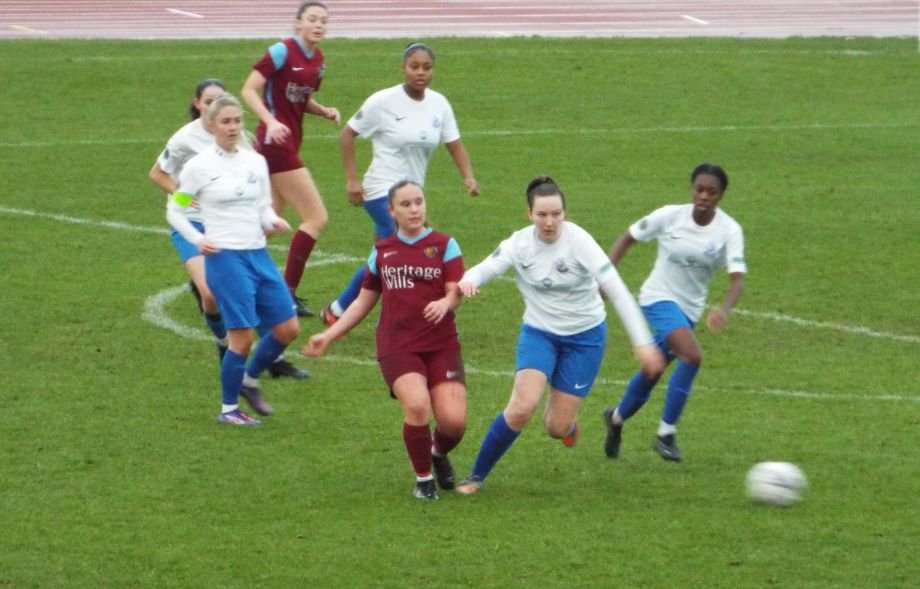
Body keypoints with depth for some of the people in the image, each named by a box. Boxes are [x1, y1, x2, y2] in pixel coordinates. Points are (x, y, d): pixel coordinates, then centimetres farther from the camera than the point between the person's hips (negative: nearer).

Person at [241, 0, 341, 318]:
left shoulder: (318, 61, 11)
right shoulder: (283, 52, -13)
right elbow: (249, 90, -15)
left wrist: (325, 111, 3)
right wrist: (270, 122, -28)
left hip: (288, 144, 9)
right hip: (276, 141, -9)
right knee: (316, 218, -9)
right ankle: (288, 292, -4)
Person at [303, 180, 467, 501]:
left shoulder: (444, 245, 6)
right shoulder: (382, 251, 13)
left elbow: (456, 293, -3)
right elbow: (363, 302, 21)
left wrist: (445, 303, -27)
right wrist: (329, 336, 17)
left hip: (441, 344, 0)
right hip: (397, 347, 0)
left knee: (453, 420, -13)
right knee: (417, 405, -26)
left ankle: (439, 452, 26)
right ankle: (423, 479, -2)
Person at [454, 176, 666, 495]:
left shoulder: (579, 241, -20)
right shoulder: (520, 244, -11)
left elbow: (617, 291, -21)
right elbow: (486, 268, -17)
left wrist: (643, 343, -26)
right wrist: (469, 280, -44)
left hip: (585, 337, -1)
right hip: (539, 333, 1)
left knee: (558, 427, -3)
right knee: (522, 406, -21)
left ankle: (567, 419, 37)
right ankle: (477, 476, -4)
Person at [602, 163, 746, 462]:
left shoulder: (729, 231, -12)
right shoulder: (670, 216, -13)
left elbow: (737, 278, -21)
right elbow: (628, 238, 0)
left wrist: (725, 309, -40)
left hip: (690, 309, 4)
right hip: (659, 299, -4)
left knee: (652, 372, 18)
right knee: (692, 355, -28)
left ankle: (617, 418, 47)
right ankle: (666, 433, -17)